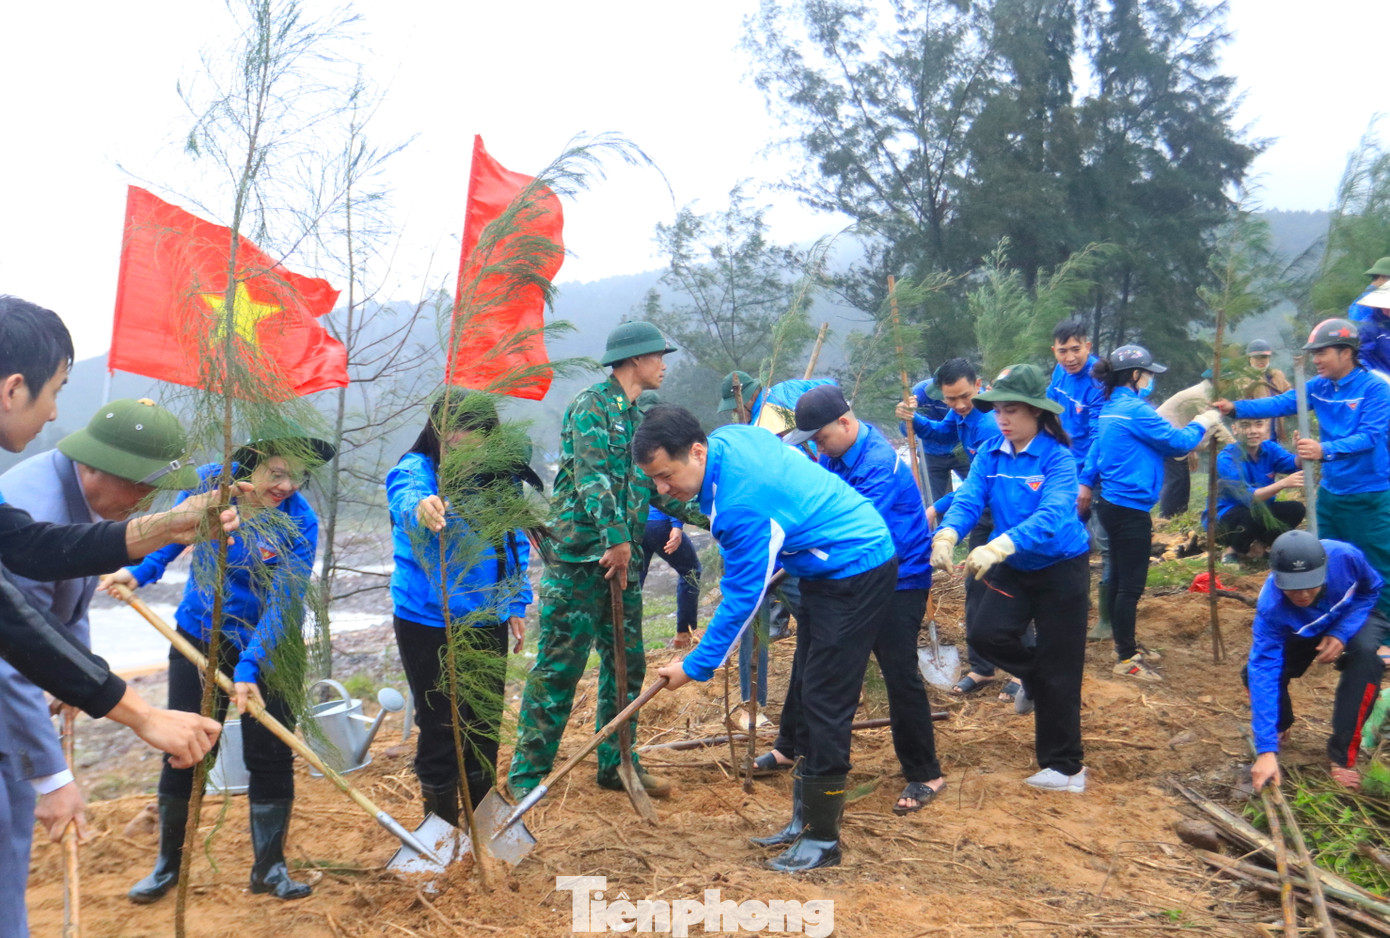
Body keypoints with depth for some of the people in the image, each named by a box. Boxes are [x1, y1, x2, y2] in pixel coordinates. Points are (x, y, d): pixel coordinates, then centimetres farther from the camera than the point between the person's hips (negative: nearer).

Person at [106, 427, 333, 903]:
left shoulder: (299, 523, -23)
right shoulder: (208, 482, -14)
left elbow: (281, 605, -27)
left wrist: (248, 669, -37)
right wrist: (140, 571, -13)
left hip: (268, 650, -2)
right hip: (198, 638, 3)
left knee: (270, 757, 2)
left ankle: (269, 868, 19)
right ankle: (168, 863, 27)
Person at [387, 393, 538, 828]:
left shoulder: (502, 477, -1)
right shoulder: (414, 470, -15)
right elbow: (407, 498, -40)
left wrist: (517, 604, 11)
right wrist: (421, 509, -64)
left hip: (488, 621, 5)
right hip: (427, 624, -4)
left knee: (486, 720, 15)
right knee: (439, 724, 1)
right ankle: (441, 820, 21)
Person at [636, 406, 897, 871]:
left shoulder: (743, 504, -30)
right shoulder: (728, 437, -4)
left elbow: (742, 599, -22)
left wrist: (696, 666, -12)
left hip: (856, 573, -11)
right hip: (828, 568, 11)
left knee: (823, 702, -9)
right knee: (805, 695, 12)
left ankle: (823, 838, 1)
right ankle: (808, 816, 22)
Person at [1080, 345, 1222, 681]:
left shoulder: (1111, 408, 11)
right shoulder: (1136, 410, -17)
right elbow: (1178, 442, -10)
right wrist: (1201, 424, 6)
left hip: (1112, 504, 10)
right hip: (1130, 509, -10)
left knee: (1121, 578, 18)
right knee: (1131, 584, -3)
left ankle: (1124, 645, 29)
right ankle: (1126, 659, 3)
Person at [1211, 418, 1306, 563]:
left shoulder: (1269, 448, -6)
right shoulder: (1227, 459, -23)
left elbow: (1295, 464, -25)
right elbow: (1248, 497, -32)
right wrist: (1283, 483, -46)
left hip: (1258, 513, 6)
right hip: (1222, 520, -6)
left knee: (1296, 509, -16)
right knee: (1255, 513, -35)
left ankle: (1260, 544, 2)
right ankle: (1233, 551, -8)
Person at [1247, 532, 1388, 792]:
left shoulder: (1344, 557, -39)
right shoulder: (1270, 609, -39)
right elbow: (1263, 673, -40)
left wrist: (1342, 633, -31)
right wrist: (1266, 750, -45)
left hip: (1356, 615, 0)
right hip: (1303, 630, 1)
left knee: (1364, 654, -33)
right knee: (1256, 670, -20)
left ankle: (1342, 754, -20)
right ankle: (1280, 726, 16)